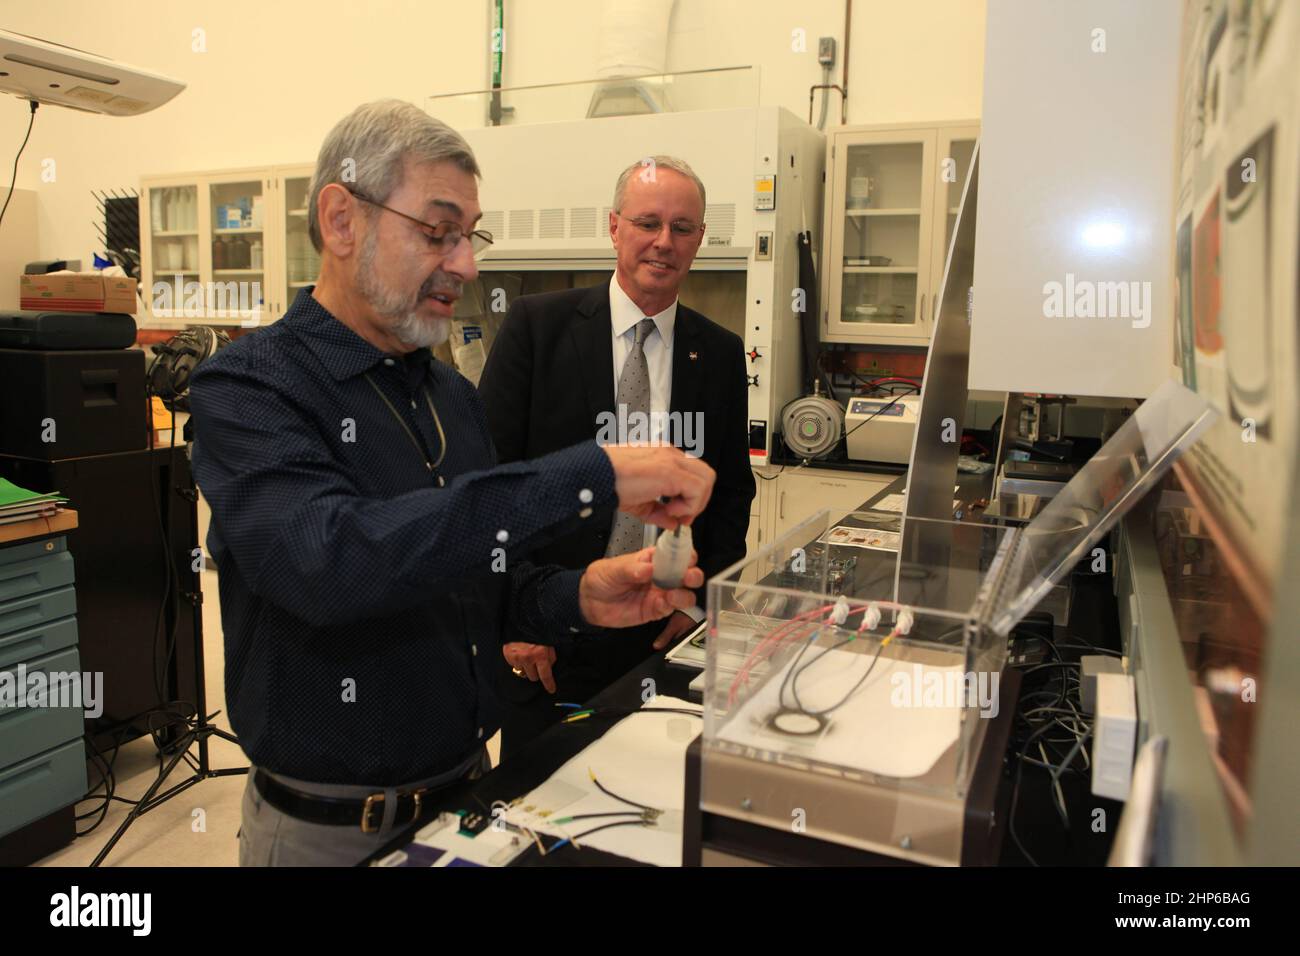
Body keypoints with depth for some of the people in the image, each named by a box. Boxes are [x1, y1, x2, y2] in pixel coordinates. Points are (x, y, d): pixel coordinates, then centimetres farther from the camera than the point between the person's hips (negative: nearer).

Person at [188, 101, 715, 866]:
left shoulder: (454, 396, 4)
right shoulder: (247, 390, -17)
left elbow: (476, 586, 8)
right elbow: (327, 560, -35)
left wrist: (578, 597, -13)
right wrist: (591, 478, -37)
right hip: (330, 829, -5)